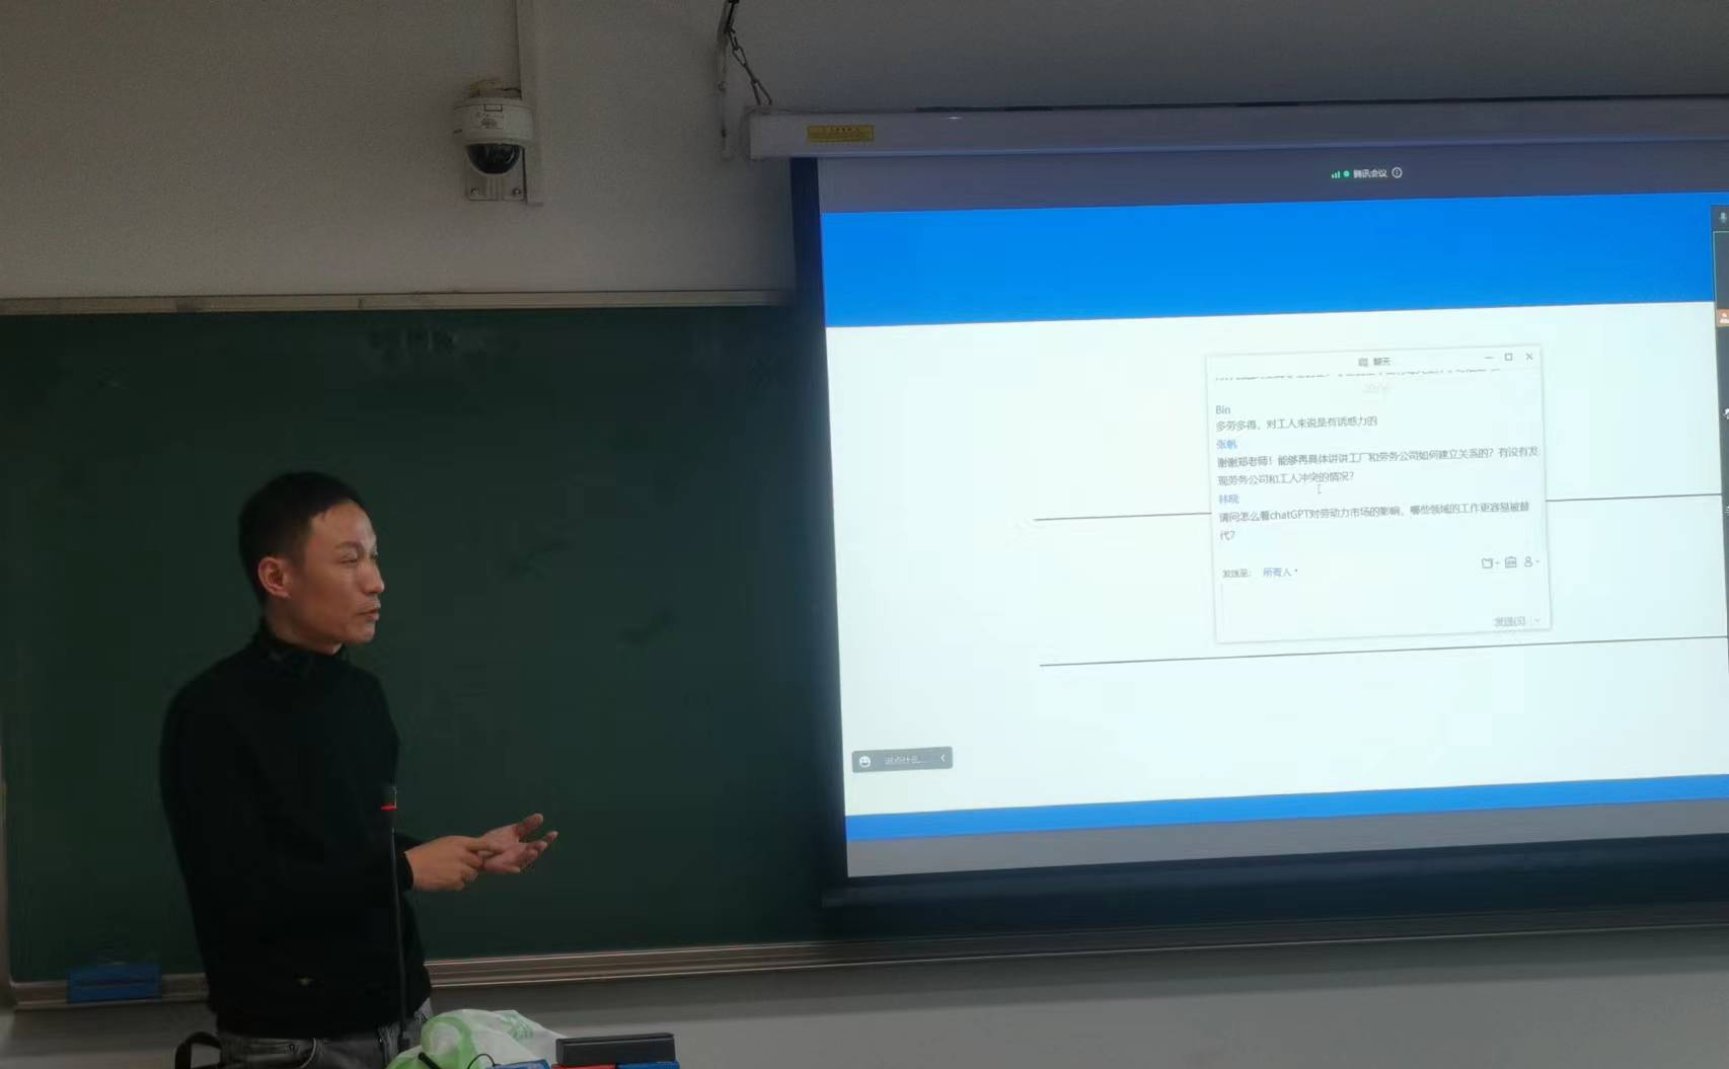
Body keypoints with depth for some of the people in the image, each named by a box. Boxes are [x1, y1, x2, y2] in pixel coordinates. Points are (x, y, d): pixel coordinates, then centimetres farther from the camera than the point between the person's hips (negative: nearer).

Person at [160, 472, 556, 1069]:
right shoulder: (213, 713, -14)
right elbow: (238, 898, -21)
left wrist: (468, 855, 4)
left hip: (403, 1019, 7)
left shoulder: (362, 694, 10)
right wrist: (406, 870, -17)